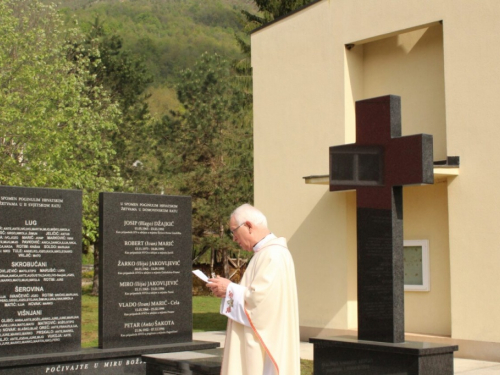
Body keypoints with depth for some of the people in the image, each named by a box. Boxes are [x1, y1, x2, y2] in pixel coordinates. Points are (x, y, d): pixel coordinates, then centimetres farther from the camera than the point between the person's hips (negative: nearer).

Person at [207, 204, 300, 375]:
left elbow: (259, 298, -24)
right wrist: (230, 288, 8)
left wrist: (229, 290, -10)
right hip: (262, 336, 10)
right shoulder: (266, 252, 15)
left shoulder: (273, 255, -17)